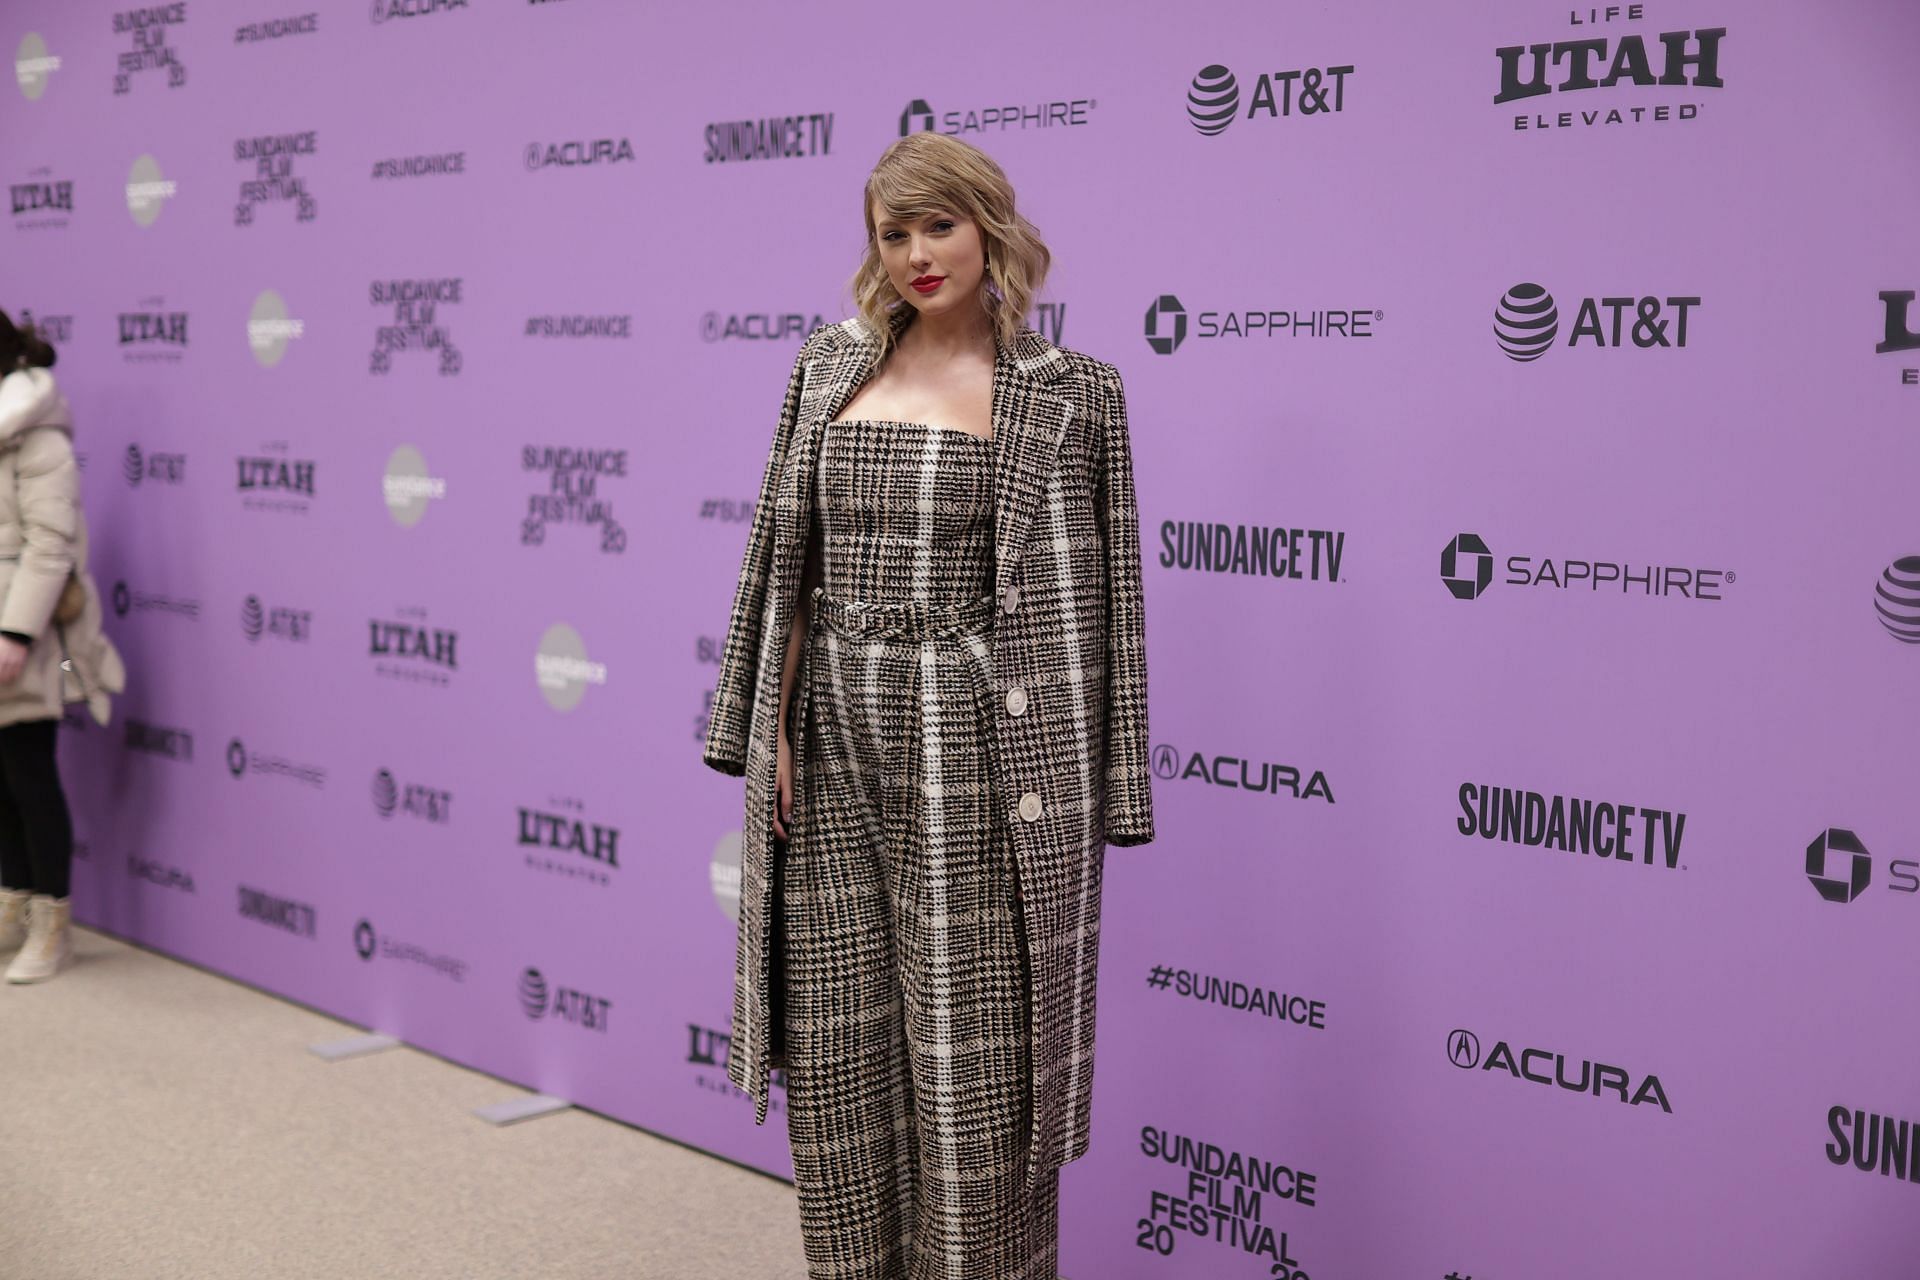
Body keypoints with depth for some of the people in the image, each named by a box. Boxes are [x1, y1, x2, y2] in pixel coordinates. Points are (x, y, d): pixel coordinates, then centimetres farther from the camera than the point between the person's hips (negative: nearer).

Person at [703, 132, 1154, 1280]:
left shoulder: (1068, 392, -2)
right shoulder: (831, 366, 10)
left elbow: (1084, 597, -3)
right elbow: (789, 555, 11)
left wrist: (1078, 791, -6)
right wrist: (771, 729, 4)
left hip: (975, 752, -4)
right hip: (834, 742, 4)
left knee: (973, 1049, 1)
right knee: (838, 1038, 10)